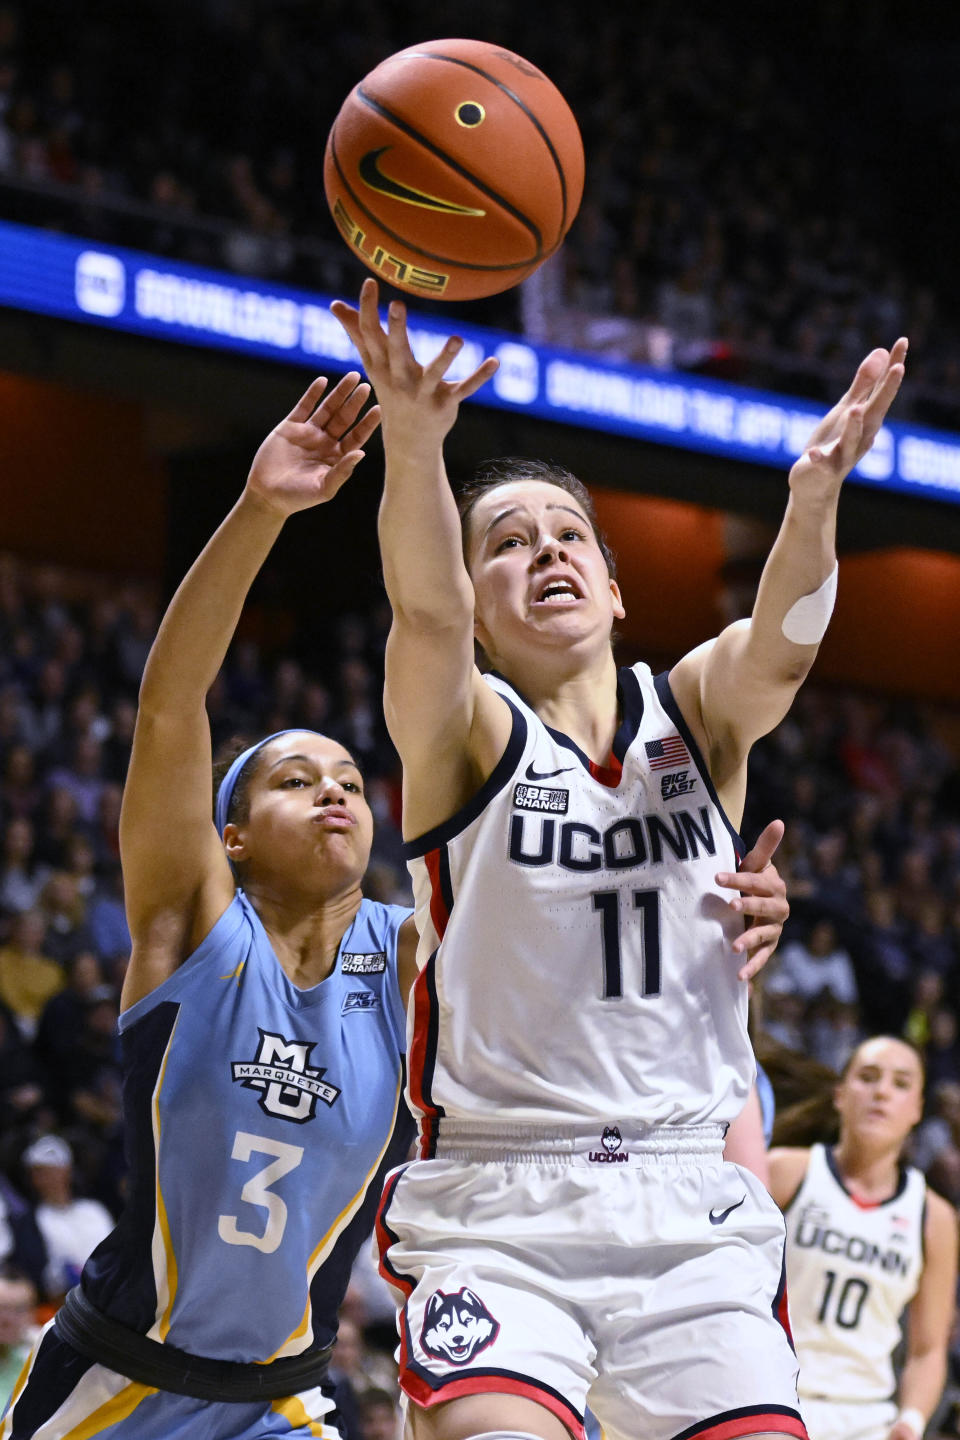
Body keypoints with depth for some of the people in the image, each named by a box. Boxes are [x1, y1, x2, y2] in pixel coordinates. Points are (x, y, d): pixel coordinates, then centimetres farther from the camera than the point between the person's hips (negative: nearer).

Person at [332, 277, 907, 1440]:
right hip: (496, 1214, -3)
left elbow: (779, 646, -11)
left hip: (691, 1211, 3)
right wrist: (414, 447, -41)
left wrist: (813, 501, -34)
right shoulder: (466, 731, 2)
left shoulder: (695, 715, 11)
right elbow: (425, 615, -20)